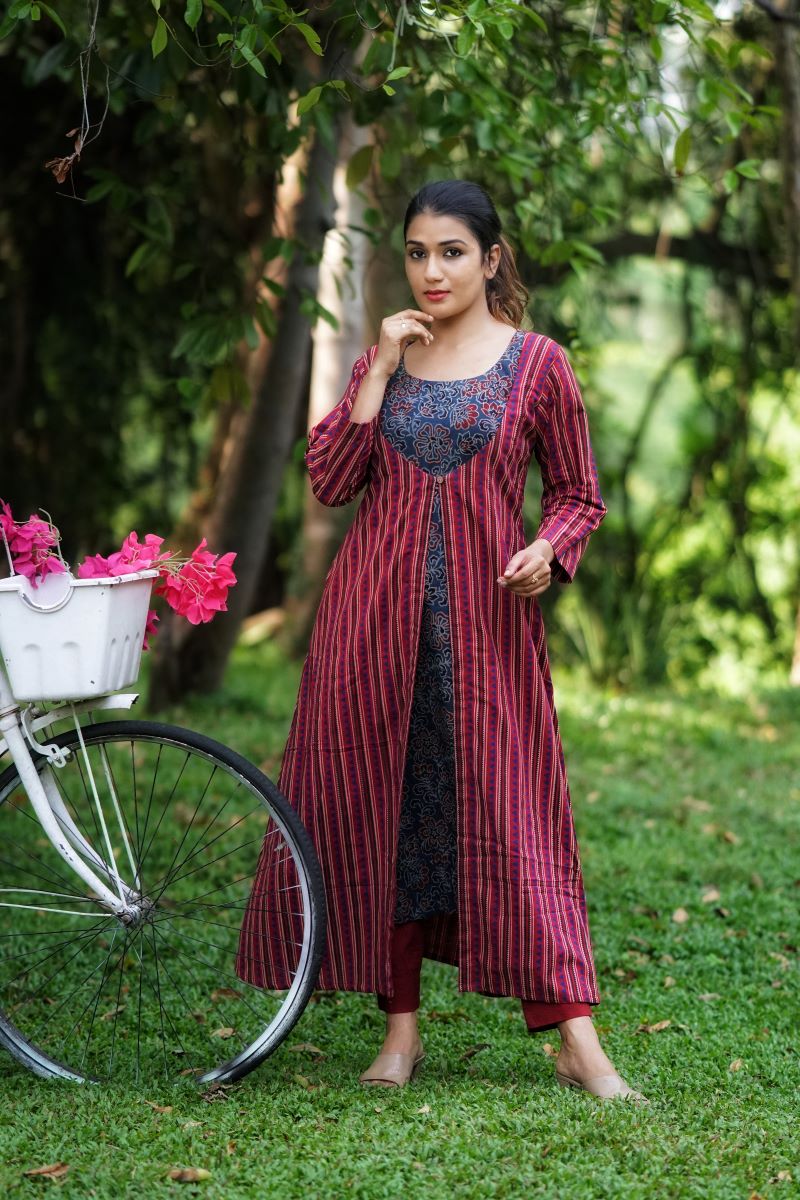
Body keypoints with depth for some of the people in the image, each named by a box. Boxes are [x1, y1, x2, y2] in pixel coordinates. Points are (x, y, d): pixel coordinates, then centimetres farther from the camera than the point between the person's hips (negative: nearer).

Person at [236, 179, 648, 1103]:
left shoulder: (538, 364, 3)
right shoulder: (382, 358, 10)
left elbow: (579, 494, 8)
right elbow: (327, 480, 0)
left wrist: (548, 551, -12)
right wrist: (380, 372, -6)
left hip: (486, 614, -3)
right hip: (376, 611, 3)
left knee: (510, 809, -6)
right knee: (380, 804, 2)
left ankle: (576, 1042, -5)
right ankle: (400, 1025, 13)